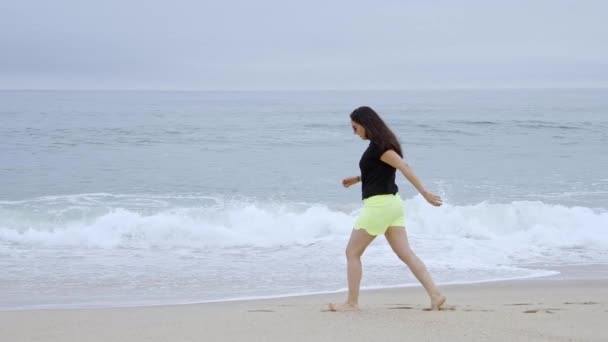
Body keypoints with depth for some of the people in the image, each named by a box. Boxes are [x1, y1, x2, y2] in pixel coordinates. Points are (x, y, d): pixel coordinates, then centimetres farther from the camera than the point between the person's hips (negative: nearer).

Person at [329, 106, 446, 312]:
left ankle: (352, 302, 7)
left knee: (352, 253, 3)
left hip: (378, 204, -9)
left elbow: (404, 168, -23)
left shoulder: (378, 146, -16)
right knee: (405, 253, 5)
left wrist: (424, 194, -28)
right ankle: (435, 294, -4)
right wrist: (357, 179, 27)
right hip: (392, 203, 9)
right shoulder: (381, 143, 13)